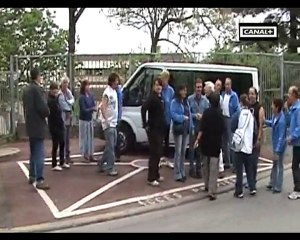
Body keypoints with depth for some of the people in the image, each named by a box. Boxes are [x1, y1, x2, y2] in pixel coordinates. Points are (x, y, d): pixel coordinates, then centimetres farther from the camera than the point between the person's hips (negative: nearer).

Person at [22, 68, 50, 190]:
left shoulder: (27, 90, 10)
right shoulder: (37, 89, -17)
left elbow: (26, 108, 15)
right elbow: (43, 108, -22)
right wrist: (47, 113, -2)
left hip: (30, 125, 9)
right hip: (38, 125, -9)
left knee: (33, 152, 18)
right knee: (39, 153, -7)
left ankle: (32, 176, 27)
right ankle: (40, 180, -7)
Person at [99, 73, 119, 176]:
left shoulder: (114, 91, 12)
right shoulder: (107, 92, -15)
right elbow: (102, 107, -21)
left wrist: (115, 120, 13)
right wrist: (107, 121, -22)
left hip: (113, 123, 9)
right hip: (109, 124, -9)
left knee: (112, 145, 15)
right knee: (110, 146, -4)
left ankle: (102, 163, 27)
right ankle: (110, 168, 3)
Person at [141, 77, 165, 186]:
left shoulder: (160, 97, 12)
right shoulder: (152, 97, -15)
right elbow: (143, 109, -29)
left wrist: (163, 124, 8)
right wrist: (145, 124, -25)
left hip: (160, 128, 9)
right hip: (153, 129, -9)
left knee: (158, 153, 16)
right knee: (154, 153, -6)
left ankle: (156, 175, 28)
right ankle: (151, 178, 1)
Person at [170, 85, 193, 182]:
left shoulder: (186, 102, 13)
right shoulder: (174, 102, -9)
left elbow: (189, 114, 11)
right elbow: (173, 114, -18)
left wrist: (191, 126, 3)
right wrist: (183, 117, -22)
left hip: (186, 129, 7)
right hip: (178, 129, -7)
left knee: (183, 151, 12)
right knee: (178, 151, -4)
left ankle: (182, 172, 22)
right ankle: (177, 174, 2)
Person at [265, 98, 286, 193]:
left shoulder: (281, 121, -30)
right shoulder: (275, 115, -5)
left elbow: (281, 137, -27)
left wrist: (277, 151, -24)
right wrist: (265, 121, 0)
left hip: (280, 146, -9)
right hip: (275, 144, 9)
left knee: (279, 166, 6)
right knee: (275, 164, 21)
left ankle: (278, 187, 21)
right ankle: (272, 183, 36)